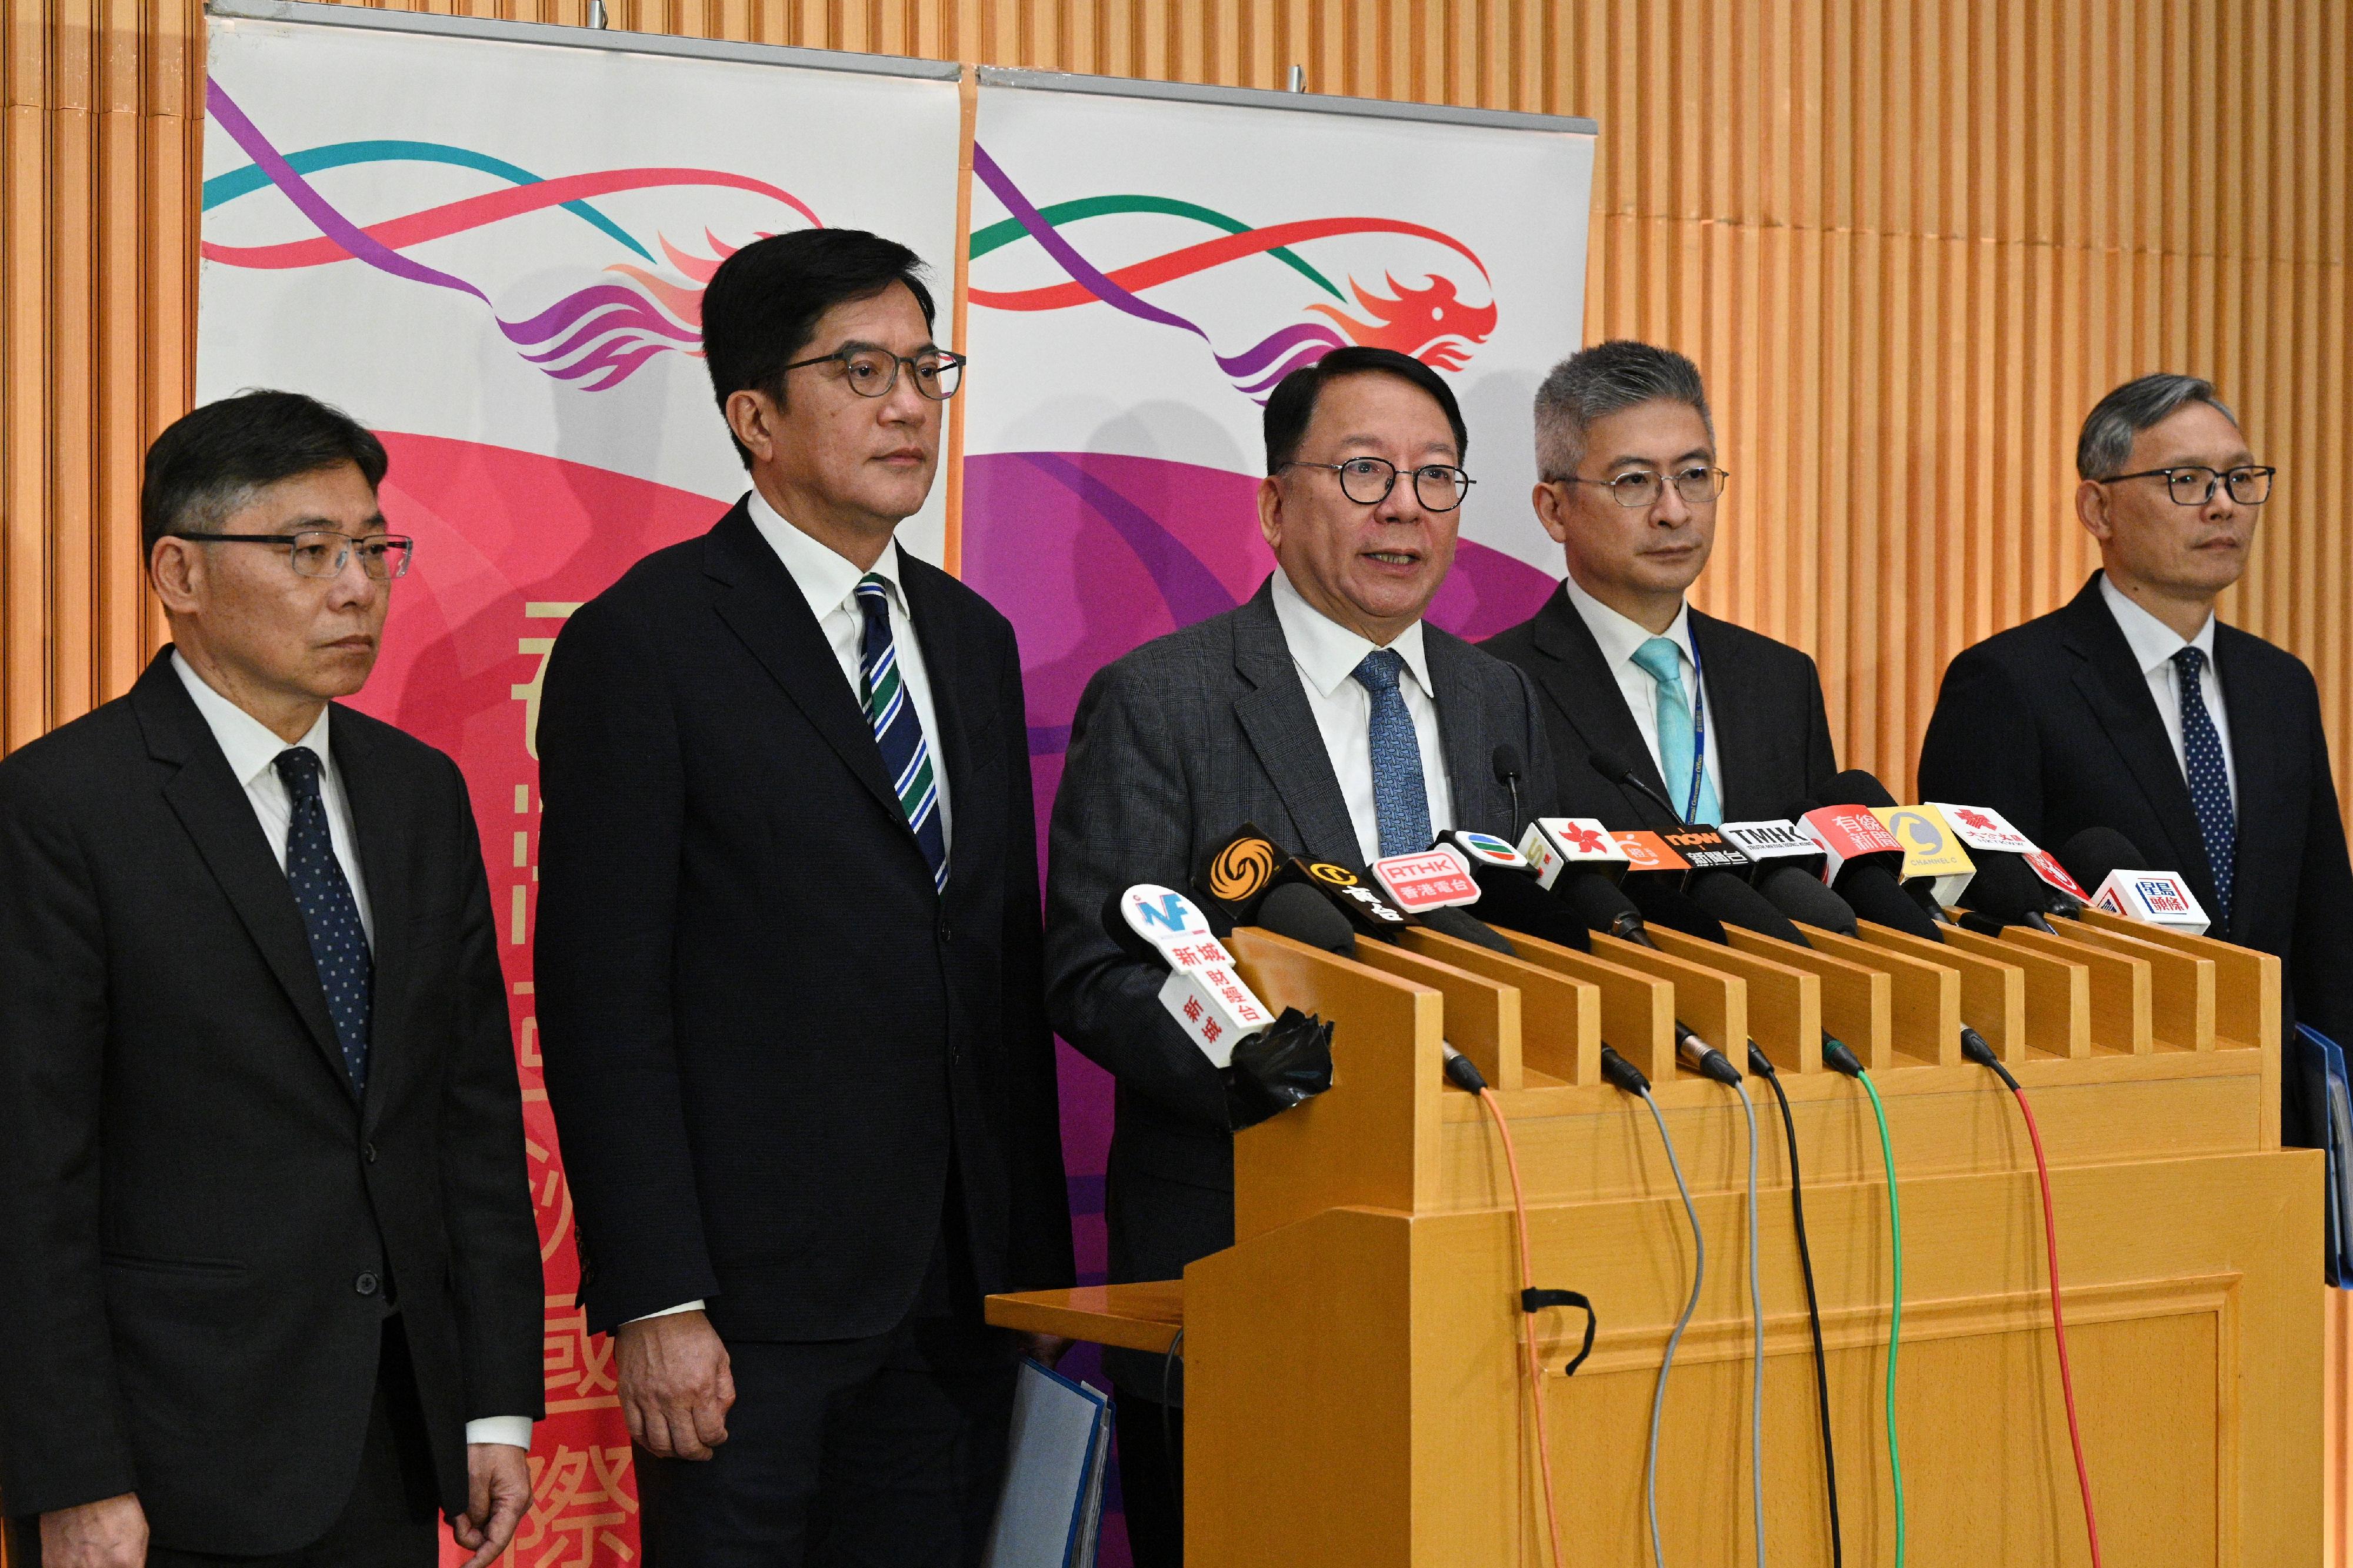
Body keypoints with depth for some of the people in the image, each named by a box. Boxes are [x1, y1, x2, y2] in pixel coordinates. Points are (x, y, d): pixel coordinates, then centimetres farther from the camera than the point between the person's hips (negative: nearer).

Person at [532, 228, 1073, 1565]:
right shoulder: (645, 641, -6)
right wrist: (656, 1304, -16)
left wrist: (1041, 1262, 13)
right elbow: (604, 995, -10)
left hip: (961, 1301, 6)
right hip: (751, 1296, -6)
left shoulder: (972, 639, 15)